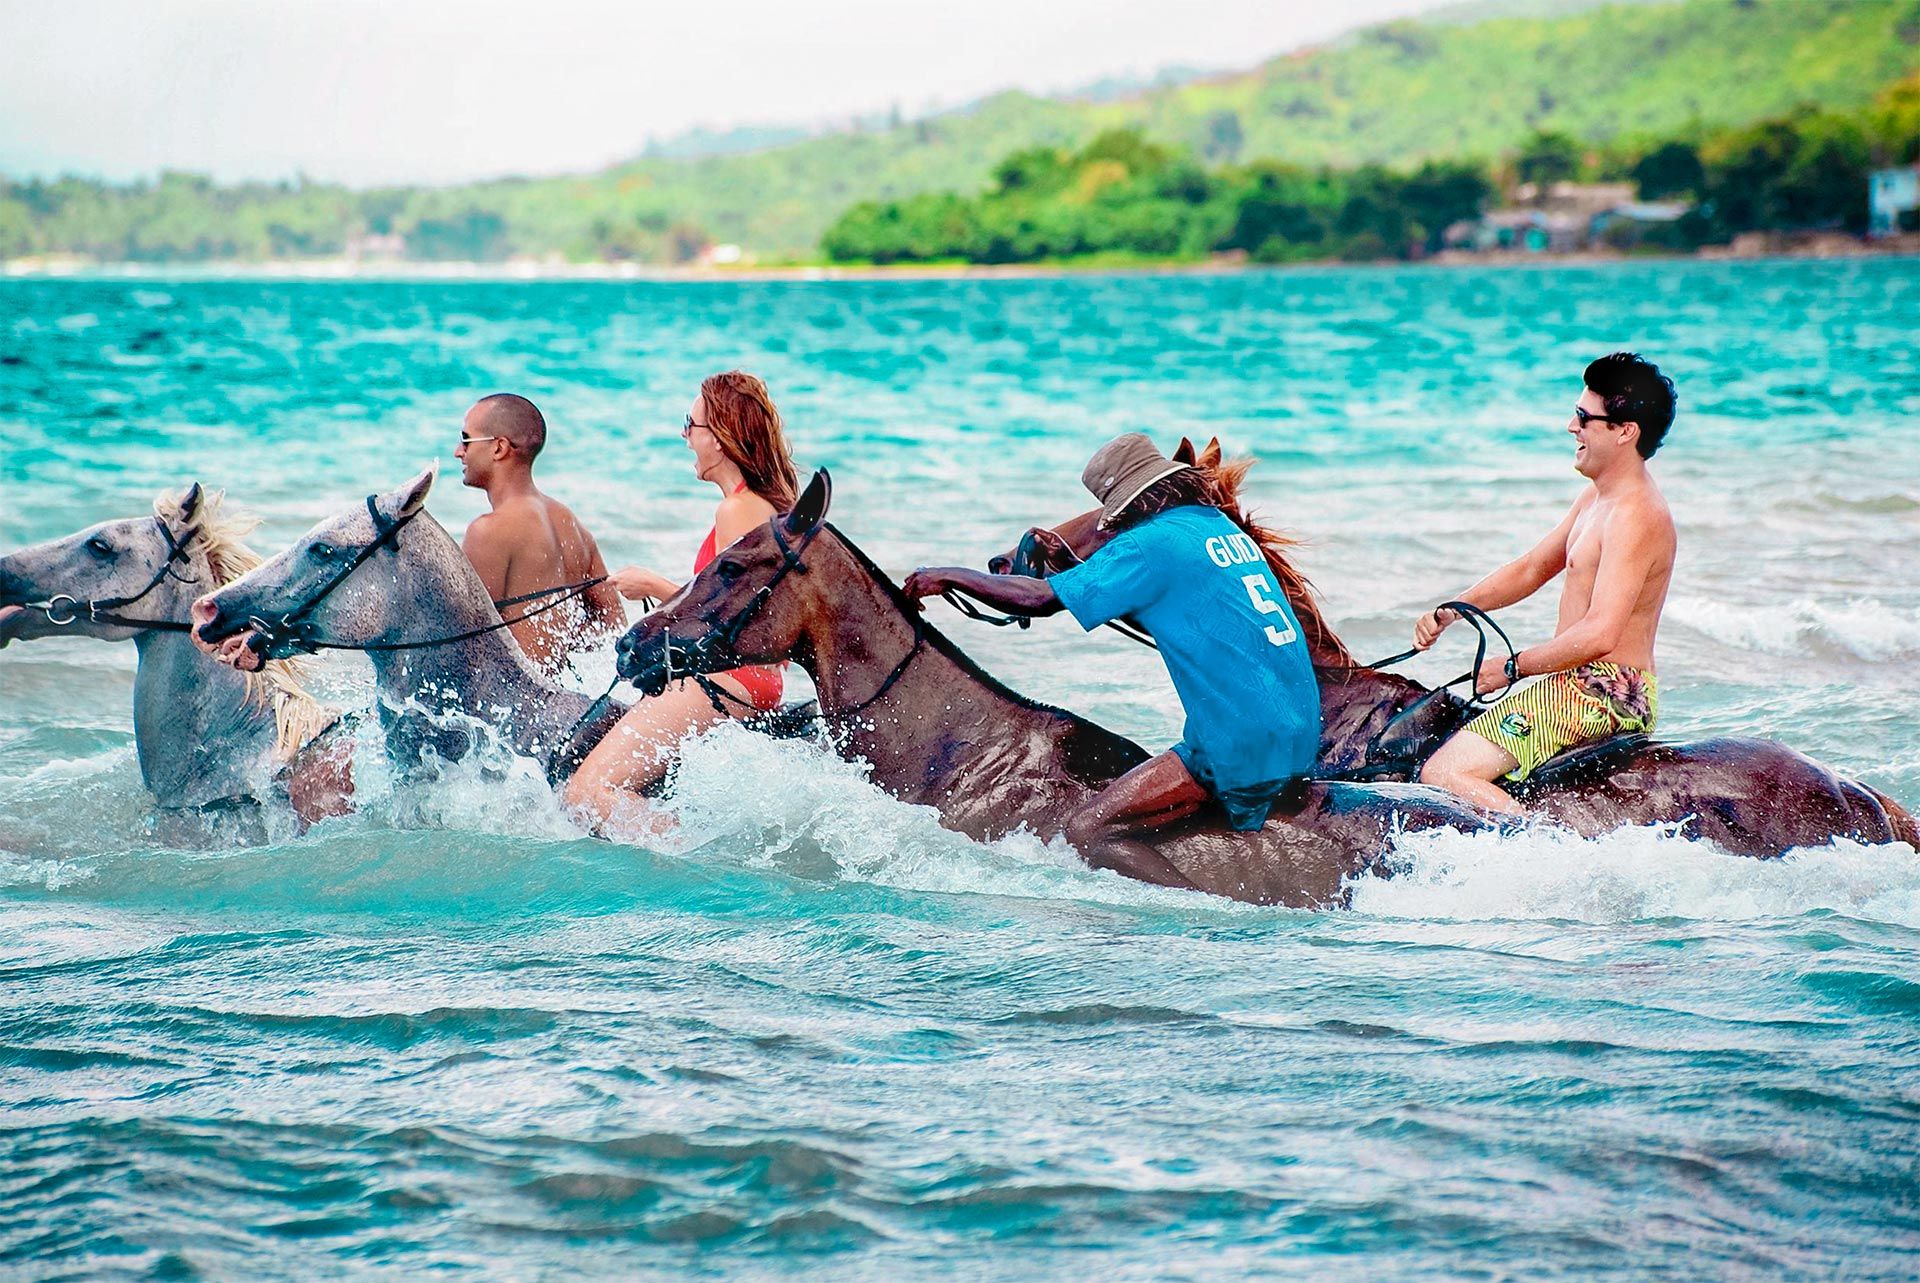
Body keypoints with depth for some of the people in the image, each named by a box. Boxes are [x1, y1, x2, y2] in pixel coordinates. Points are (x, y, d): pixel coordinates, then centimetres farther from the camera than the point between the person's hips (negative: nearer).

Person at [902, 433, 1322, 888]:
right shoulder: (1223, 527, 16)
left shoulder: (1152, 542, -9)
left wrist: (951, 575, 3)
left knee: (1089, 831, -10)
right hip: (1301, 736, 9)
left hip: (1240, 744, -9)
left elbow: (1041, 598, -11)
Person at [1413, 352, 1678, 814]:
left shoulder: (1635, 516, -19)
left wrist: (1512, 668, -15)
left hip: (1600, 696, -11)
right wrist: (1450, 612, 9)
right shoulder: (1597, 497, 14)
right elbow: (1531, 569, 23)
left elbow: (1599, 635, -26)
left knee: (1442, 775, -23)